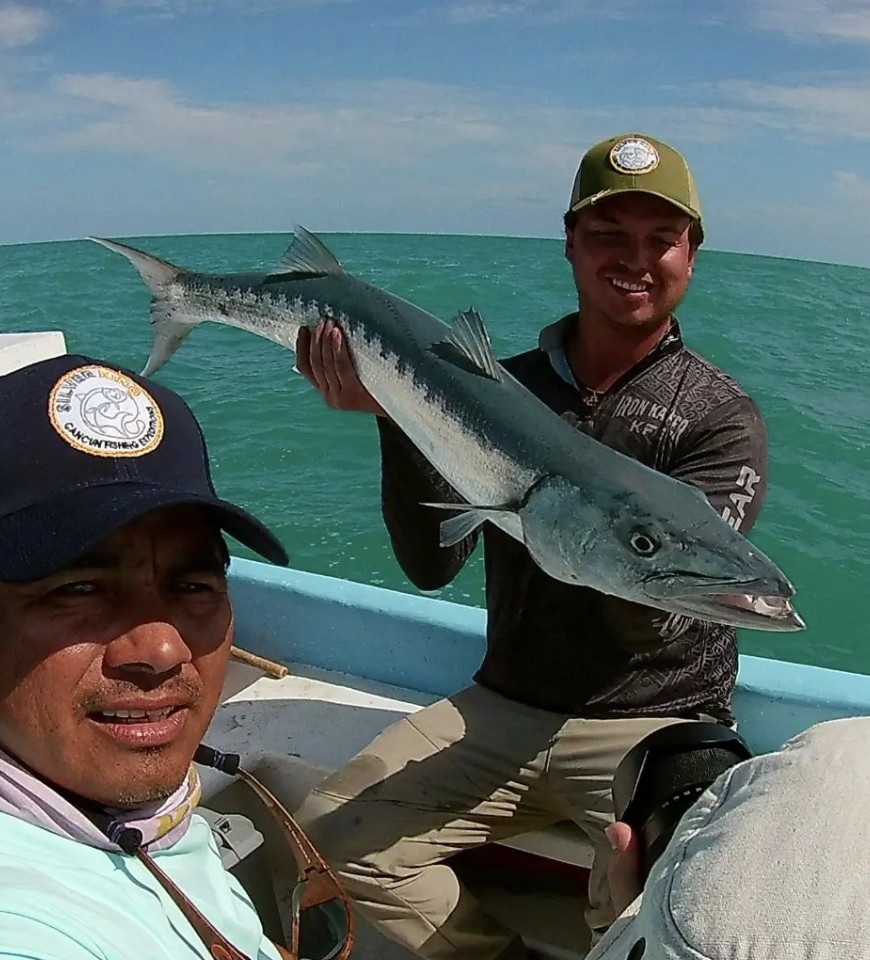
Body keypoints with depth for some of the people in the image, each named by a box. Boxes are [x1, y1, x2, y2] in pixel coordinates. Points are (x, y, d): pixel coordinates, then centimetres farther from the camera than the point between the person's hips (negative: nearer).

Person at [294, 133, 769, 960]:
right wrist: (397, 414, -21)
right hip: (503, 707, 4)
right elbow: (431, 565, -7)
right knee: (329, 838, -9)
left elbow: (649, 616, -19)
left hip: (654, 723, -3)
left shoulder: (721, 418, -7)